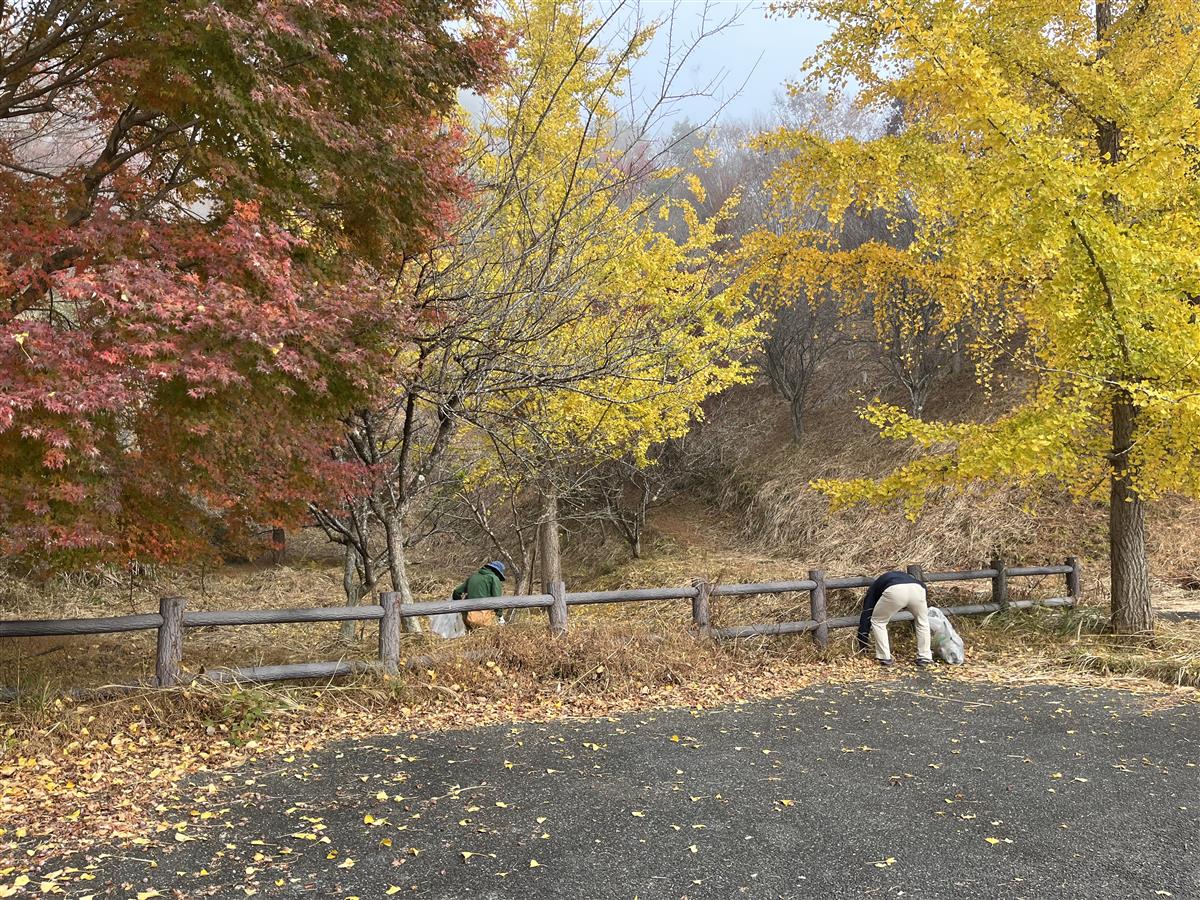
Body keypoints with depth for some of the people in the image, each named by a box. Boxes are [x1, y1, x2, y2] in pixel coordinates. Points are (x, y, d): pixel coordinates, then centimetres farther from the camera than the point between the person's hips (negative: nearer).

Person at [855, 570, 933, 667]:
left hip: (895, 591, -3)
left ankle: (885, 657, 18)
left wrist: (862, 646, 35)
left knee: (877, 622, 22)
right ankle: (925, 658, 28)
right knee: (922, 622, 31)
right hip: (917, 589, 3)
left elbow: (865, 617, 31)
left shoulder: (873, 589, 36)